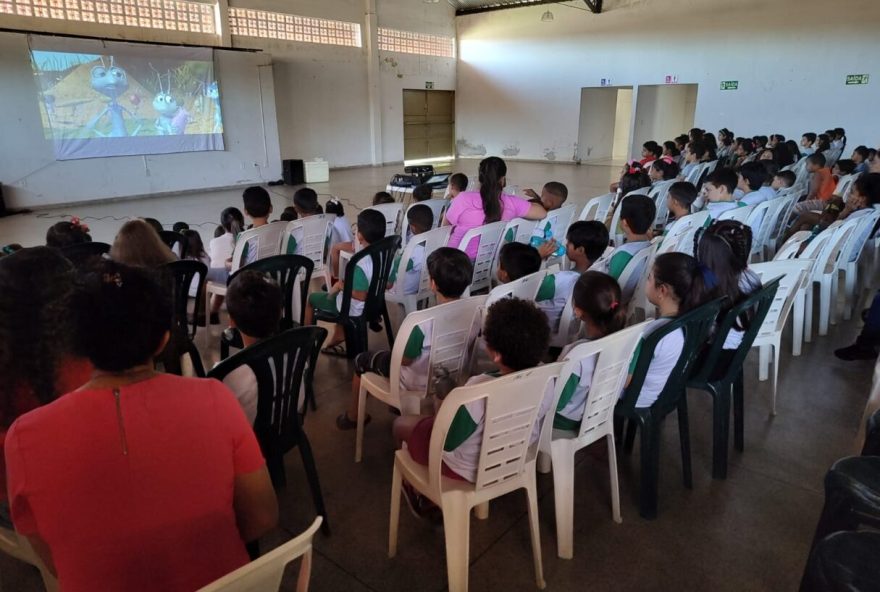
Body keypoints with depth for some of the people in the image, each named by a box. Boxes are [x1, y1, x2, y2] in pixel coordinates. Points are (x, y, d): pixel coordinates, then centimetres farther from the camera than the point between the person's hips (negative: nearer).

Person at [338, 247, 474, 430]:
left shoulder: (424, 321, -36)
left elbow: (404, 359, -21)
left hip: (420, 383, -6)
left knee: (361, 360, 17)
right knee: (402, 351, 34)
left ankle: (353, 416, 37)